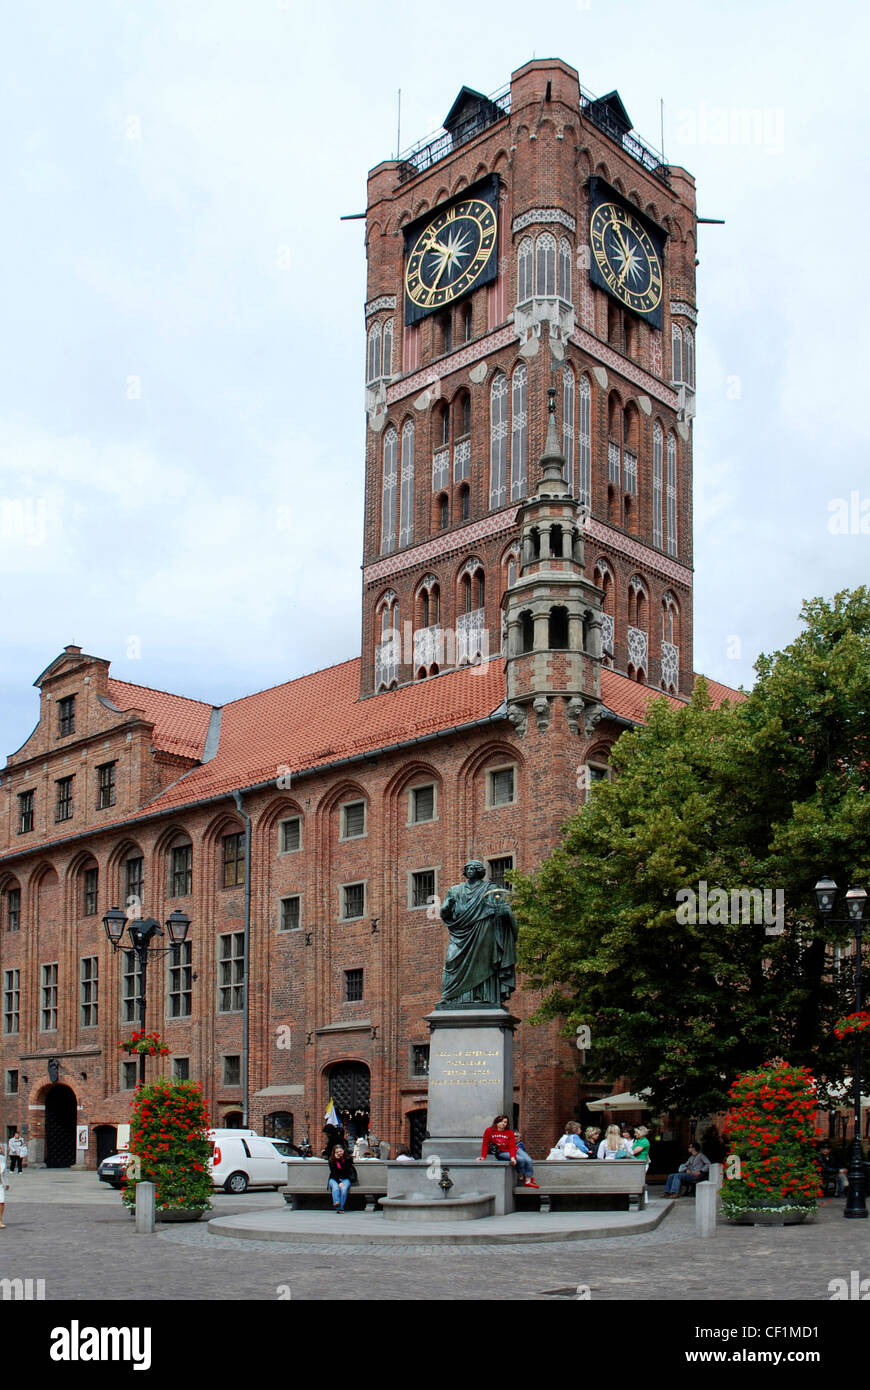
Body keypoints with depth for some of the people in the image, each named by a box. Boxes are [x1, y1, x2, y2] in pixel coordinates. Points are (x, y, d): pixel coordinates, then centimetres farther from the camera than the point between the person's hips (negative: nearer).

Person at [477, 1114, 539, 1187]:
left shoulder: (510, 1132, -3)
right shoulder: (489, 1131, -6)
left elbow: (512, 1146, -11)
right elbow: (485, 1145, -3)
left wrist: (512, 1157, -28)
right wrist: (483, 1157, -10)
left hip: (514, 1150, 4)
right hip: (501, 1153, -4)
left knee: (528, 1160, -19)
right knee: (521, 1159, -26)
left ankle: (528, 1181, -12)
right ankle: (522, 1177, -4)